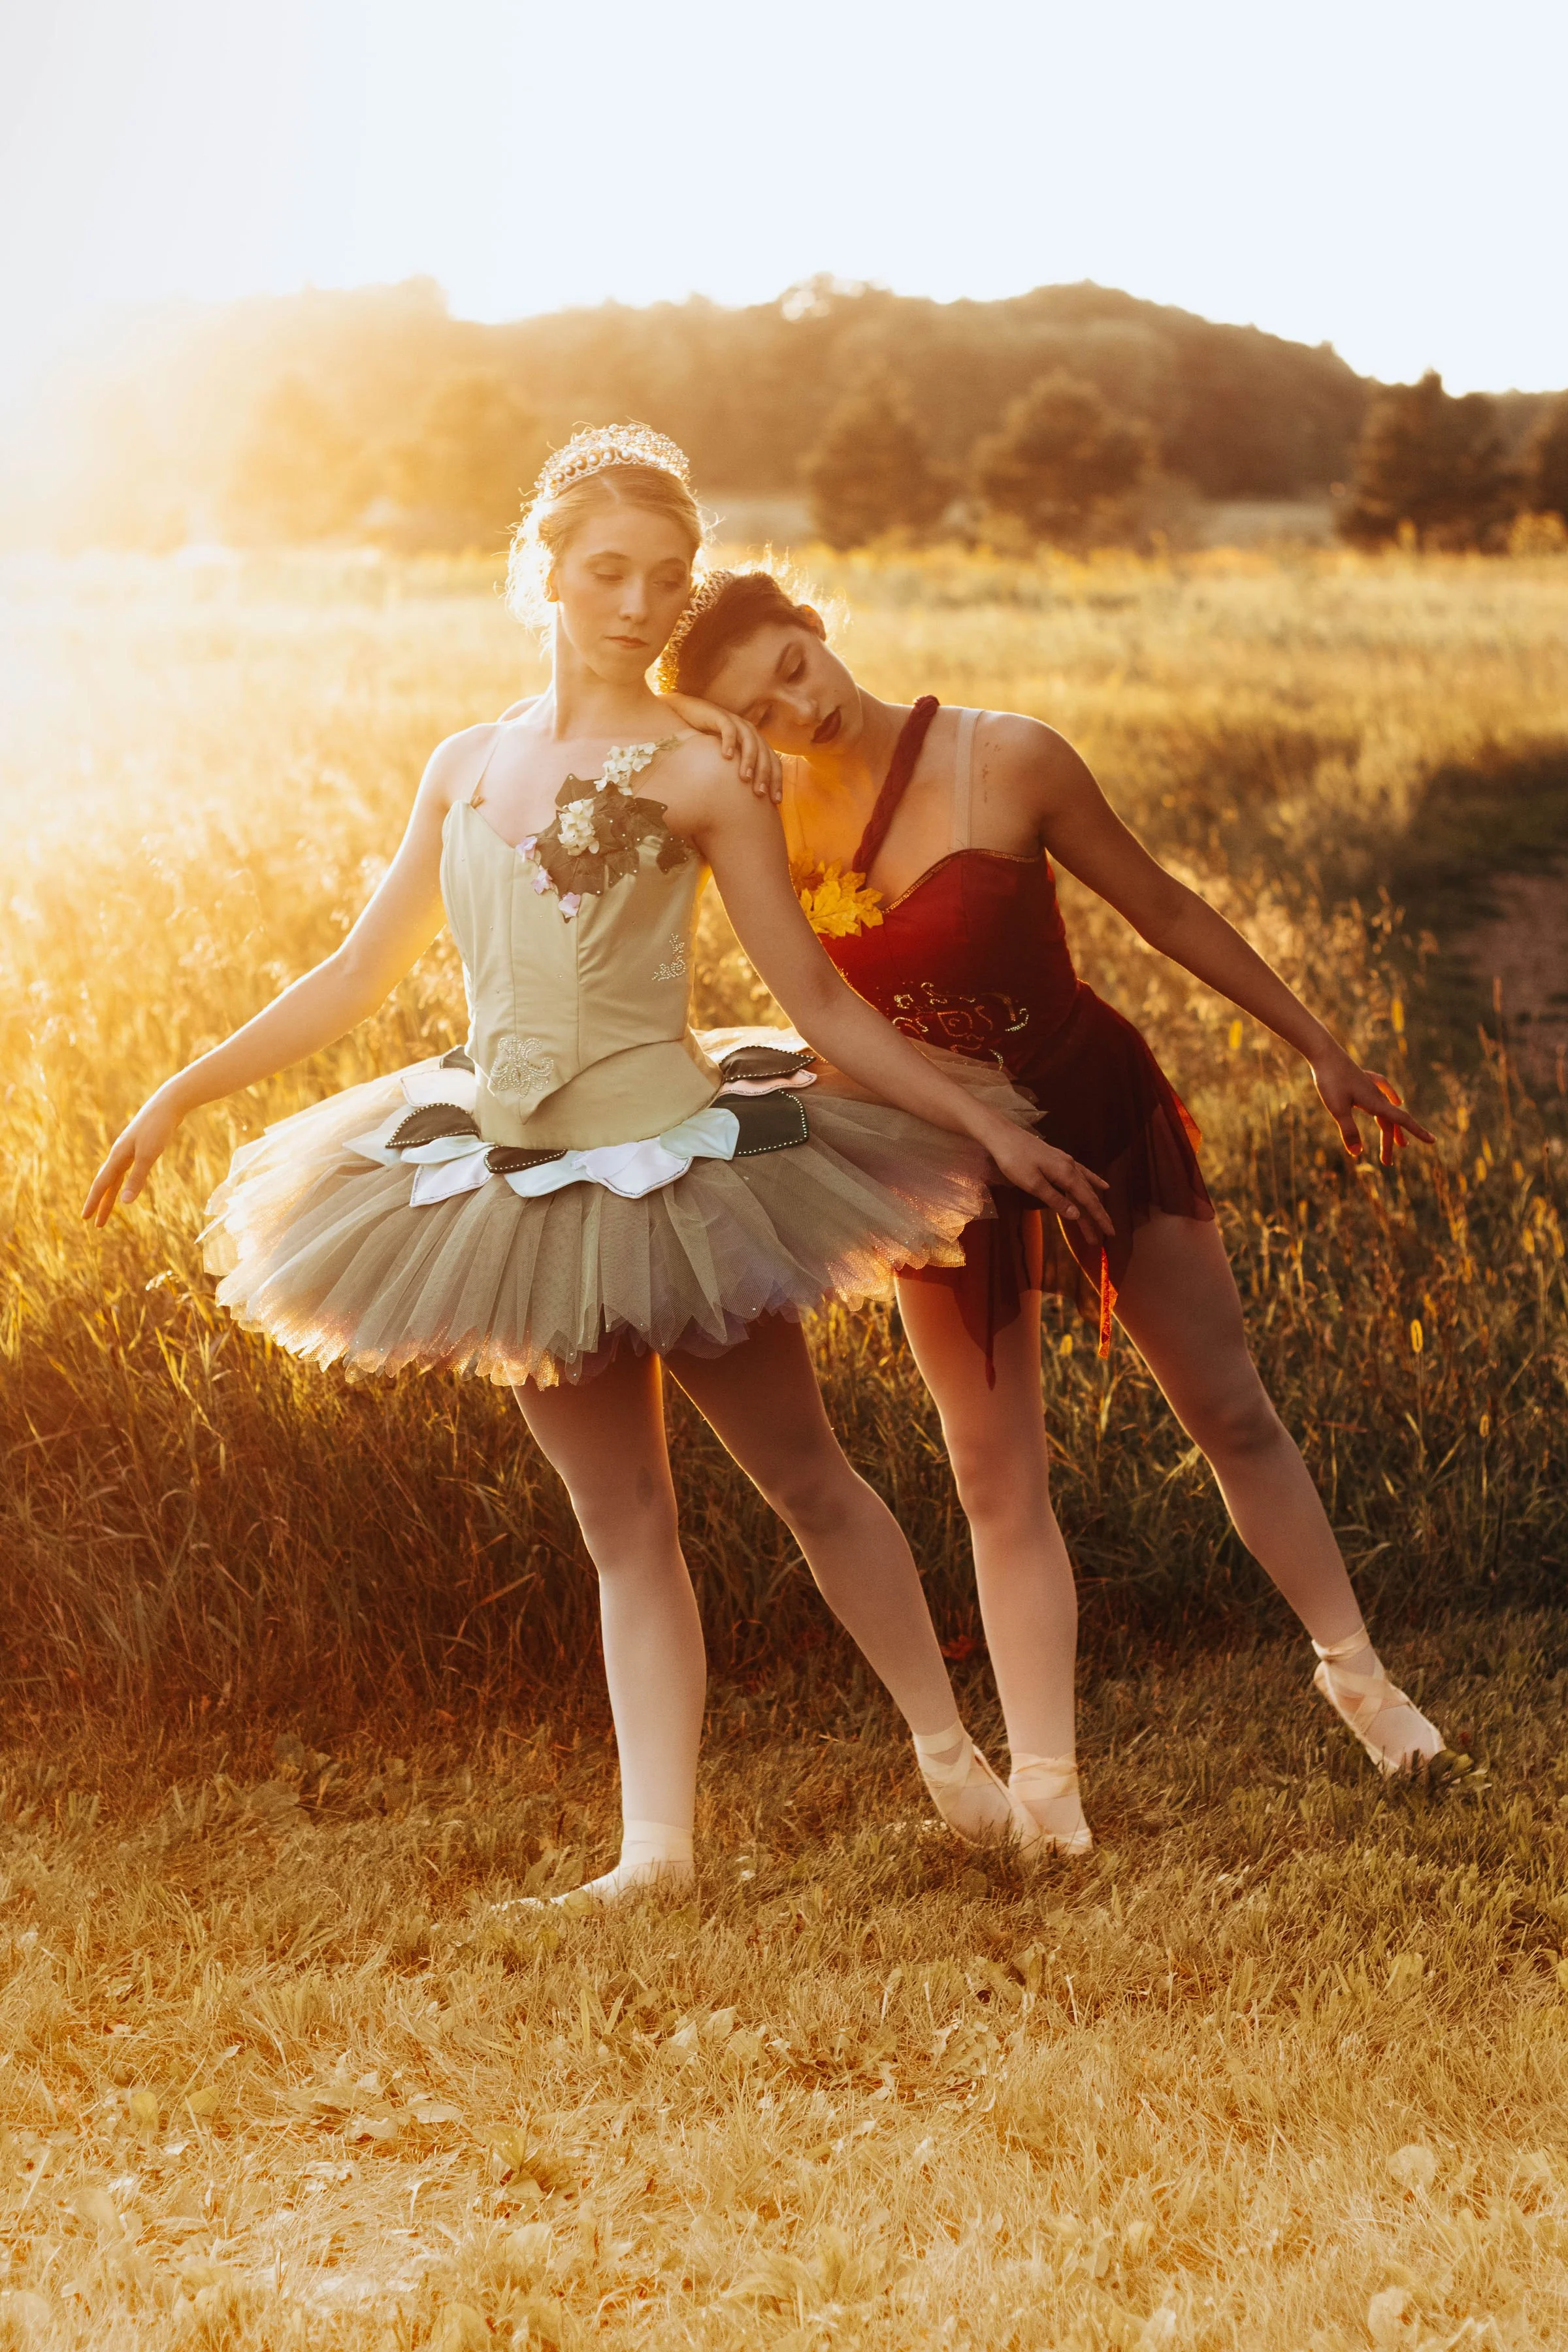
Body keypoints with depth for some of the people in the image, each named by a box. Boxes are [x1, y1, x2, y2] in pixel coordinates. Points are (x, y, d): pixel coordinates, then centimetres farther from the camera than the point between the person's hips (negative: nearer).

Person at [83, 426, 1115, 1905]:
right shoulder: (466, 769, 8)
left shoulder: (694, 777, -6)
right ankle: (658, 1844, 9)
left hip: (669, 1162, -4)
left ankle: (951, 1757, 22)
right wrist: (181, 1093, 15)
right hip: (514, 1178, 4)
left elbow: (821, 1002, -3)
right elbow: (360, 973, 15)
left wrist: (989, 1127, -8)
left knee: (804, 1477, 6)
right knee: (623, 1525, 8)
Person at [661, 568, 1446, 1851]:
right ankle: (1046, 1795, 8)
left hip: (1098, 1111, -2)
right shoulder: (770, 809, -10)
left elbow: (1163, 907, -7)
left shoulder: (1005, 759, -17)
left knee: (1232, 1414, 8)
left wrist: (1319, 1047, -3)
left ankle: (1359, 1676, 28)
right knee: (999, 1483, 4)